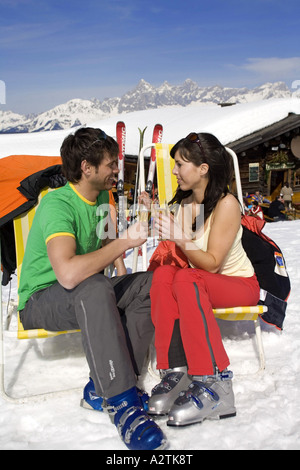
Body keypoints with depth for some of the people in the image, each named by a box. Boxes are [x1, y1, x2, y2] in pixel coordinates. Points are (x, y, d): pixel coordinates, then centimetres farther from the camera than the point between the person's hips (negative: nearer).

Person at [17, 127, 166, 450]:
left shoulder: (101, 197, 4)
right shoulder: (57, 205, -24)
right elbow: (68, 273, -41)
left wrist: (122, 275, 6)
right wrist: (125, 242, -30)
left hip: (84, 296, 8)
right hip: (39, 302, -8)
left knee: (149, 284, -13)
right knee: (95, 289, -39)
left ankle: (103, 389, -13)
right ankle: (122, 405, -34)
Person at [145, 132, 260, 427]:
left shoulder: (226, 204, -17)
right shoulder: (183, 202, 3)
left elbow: (211, 263, -20)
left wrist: (180, 239, -33)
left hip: (239, 284, -5)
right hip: (200, 281, 6)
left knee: (186, 279, -35)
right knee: (163, 274, -26)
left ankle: (213, 384, -33)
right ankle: (174, 371, -27)